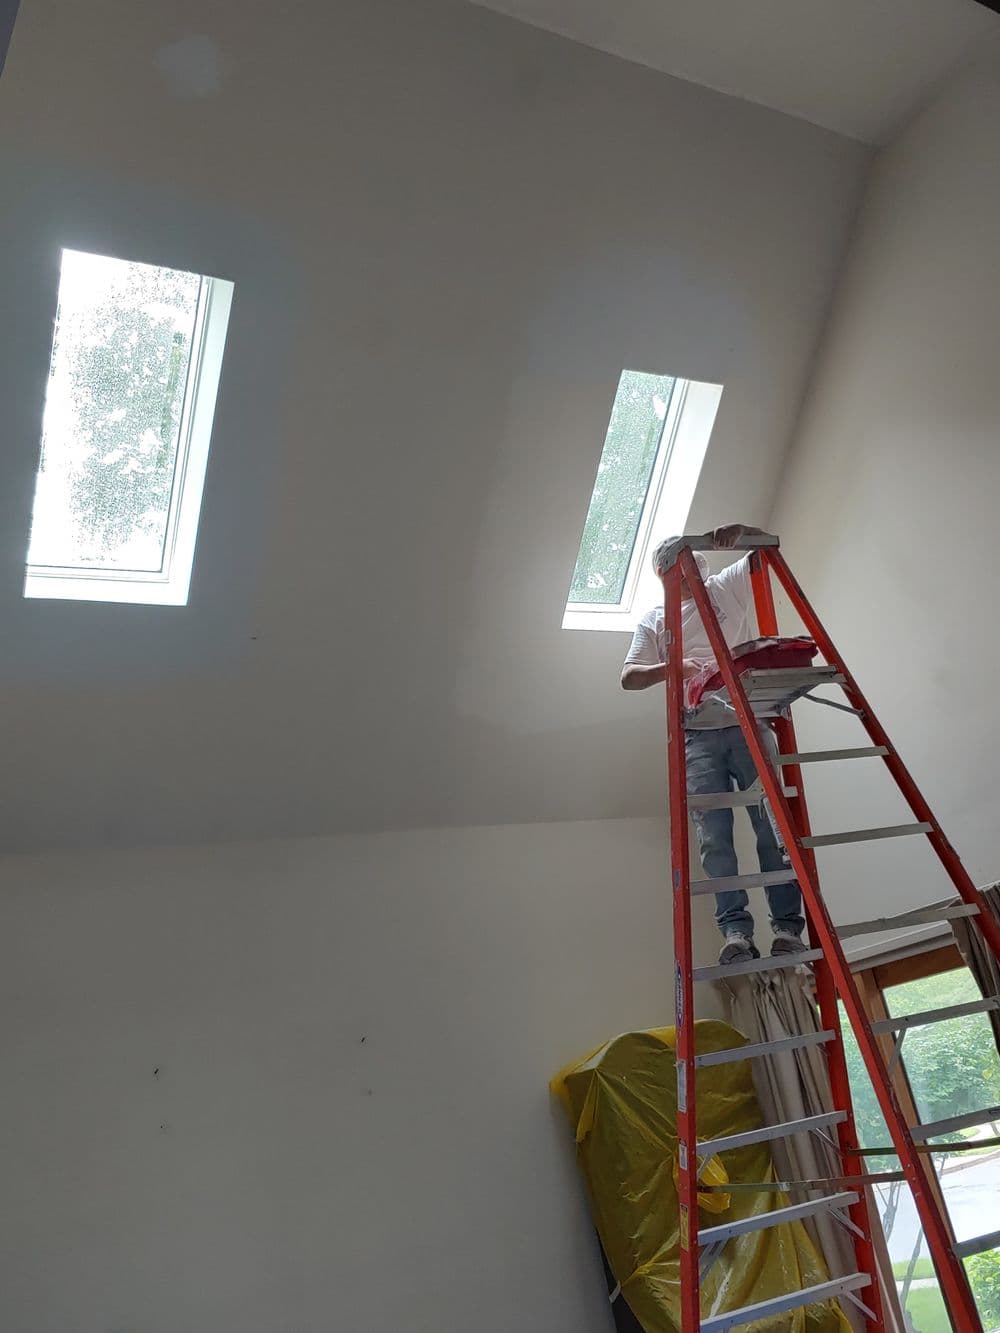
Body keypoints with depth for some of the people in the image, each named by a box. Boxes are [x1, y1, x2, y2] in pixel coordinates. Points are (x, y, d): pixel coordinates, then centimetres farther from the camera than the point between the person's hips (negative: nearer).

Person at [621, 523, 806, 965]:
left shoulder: (725, 588, 18)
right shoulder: (654, 620, 18)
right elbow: (629, 677, 8)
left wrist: (739, 533, -7)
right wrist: (673, 667, -12)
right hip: (698, 734, 0)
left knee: (773, 829, -6)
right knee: (714, 838, -10)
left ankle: (787, 928, -5)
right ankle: (735, 932, -11)